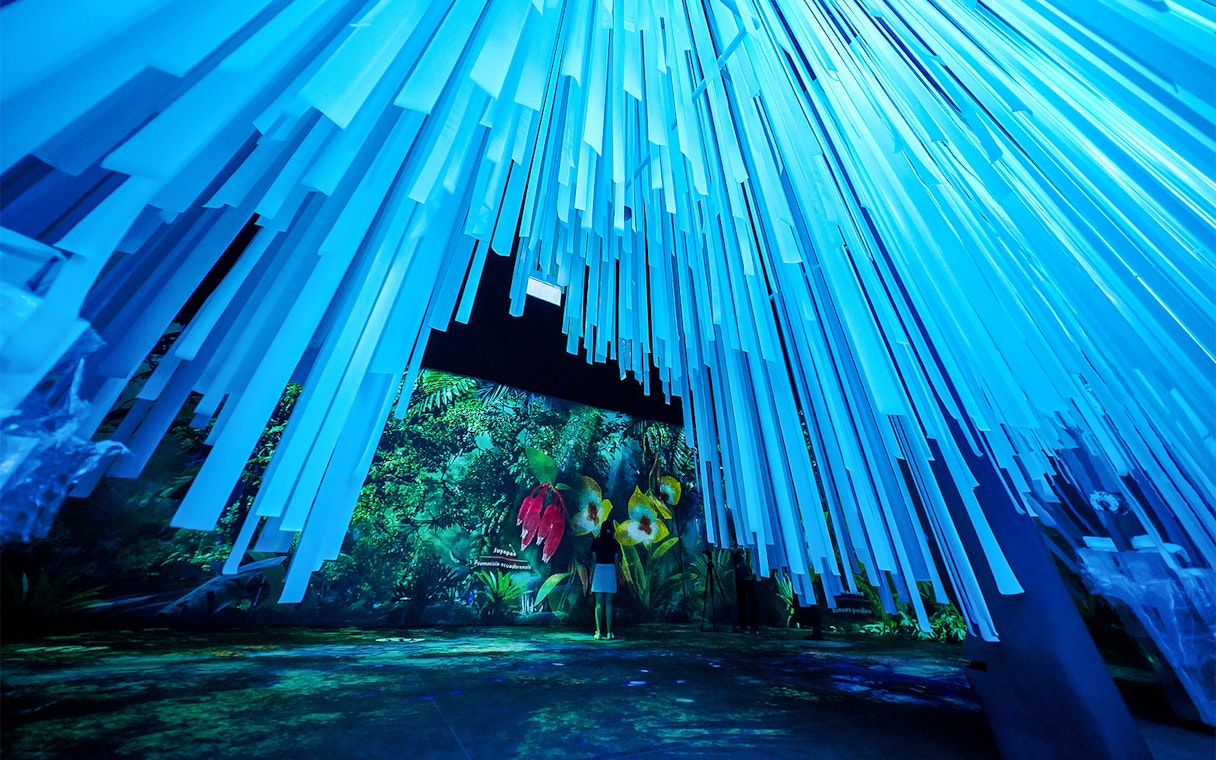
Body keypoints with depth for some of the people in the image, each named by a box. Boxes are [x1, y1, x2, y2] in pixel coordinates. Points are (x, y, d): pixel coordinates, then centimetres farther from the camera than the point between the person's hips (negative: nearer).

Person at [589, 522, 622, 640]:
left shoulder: (596, 542, 1)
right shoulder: (615, 543, 4)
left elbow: (594, 560, 0)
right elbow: (616, 561, 4)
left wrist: (590, 576, 6)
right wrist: (617, 575, 12)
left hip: (599, 570, -1)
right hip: (611, 571, 1)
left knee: (599, 604, 4)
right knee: (609, 604, 6)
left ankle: (598, 632, 4)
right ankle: (609, 632, 8)